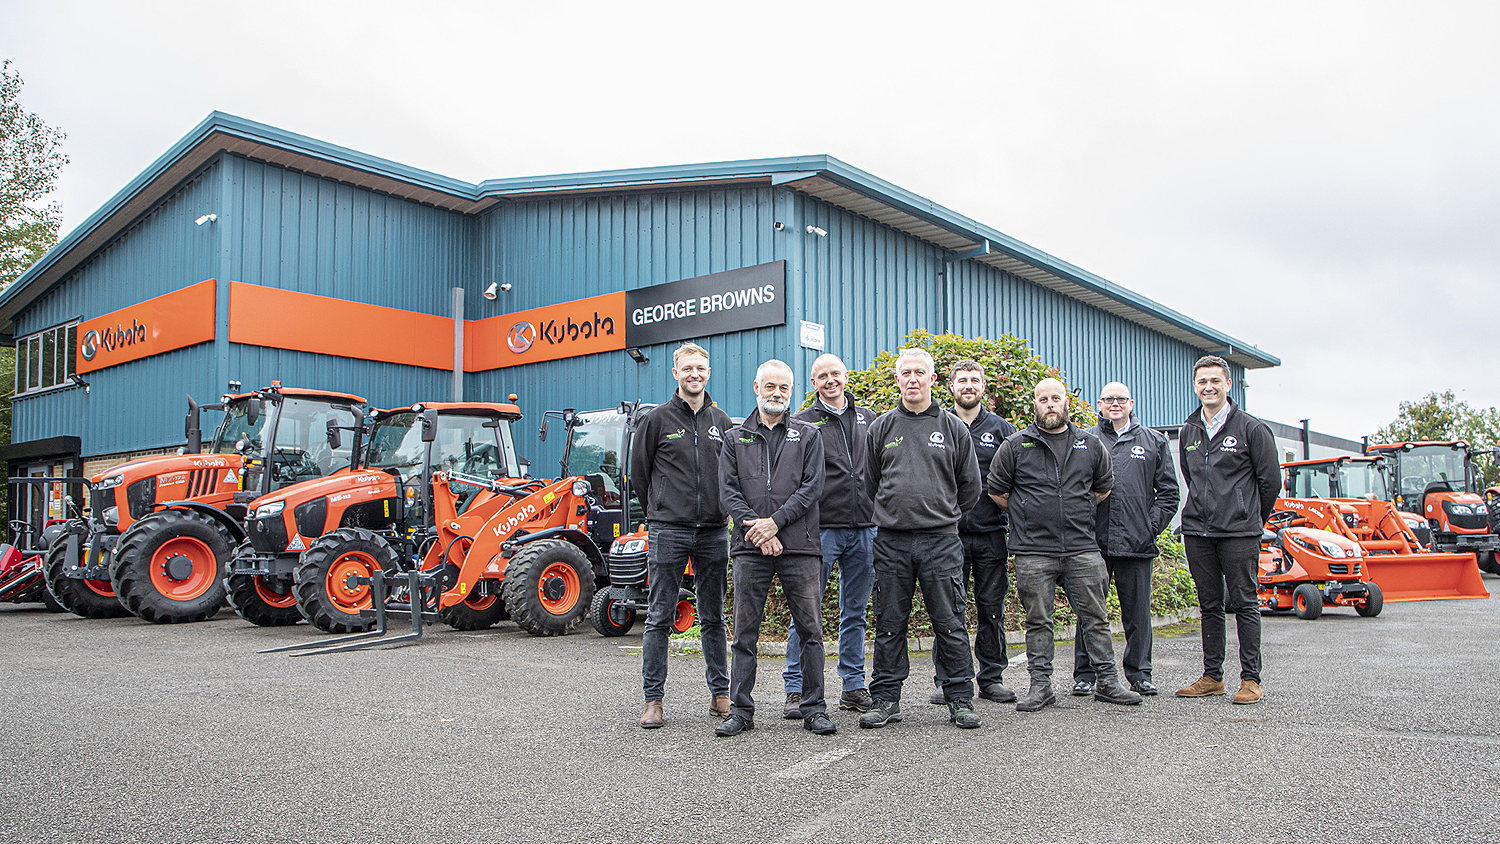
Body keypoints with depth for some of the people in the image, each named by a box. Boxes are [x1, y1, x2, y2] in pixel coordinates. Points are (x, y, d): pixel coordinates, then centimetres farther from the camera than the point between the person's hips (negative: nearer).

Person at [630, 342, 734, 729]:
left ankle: (720, 694, 19)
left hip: (713, 533, 3)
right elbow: (639, 473, 7)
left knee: (713, 617, 10)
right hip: (668, 532, -3)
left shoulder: (721, 421, 11)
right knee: (660, 617, 0)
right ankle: (653, 699, 8)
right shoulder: (657, 418, 1)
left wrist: (717, 509, 11)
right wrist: (664, 510, 9)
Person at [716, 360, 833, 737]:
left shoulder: (808, 435, 10)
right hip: (750, 549, 1)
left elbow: (812, 487, -1)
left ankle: (814, 708, 12)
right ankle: (740, 710, 13)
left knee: (810, 630, 2)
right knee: (745, 632, 4)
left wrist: (775, 522, -12)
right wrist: (754, 528, -10)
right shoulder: (736, 437, 14)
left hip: (800, 548, -1)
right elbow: (728, 490, 4)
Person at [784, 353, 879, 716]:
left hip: (865, 529, 4)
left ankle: (854, 686, 20)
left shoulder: (868, 419, 13)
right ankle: (796, 689, 7)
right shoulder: (803, 424, 1)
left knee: (855, 613, 11)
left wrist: (878, 512, 12)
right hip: (821, 529, -4)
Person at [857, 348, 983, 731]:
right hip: (891, 541, 1)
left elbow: (970, 487, 14)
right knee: (889, 624, 6)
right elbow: (870, 484, 15)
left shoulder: (953, 428, 6)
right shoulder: (881, 428, 8)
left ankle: (960, 699, 13)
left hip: (941, 540, -1)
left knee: (950, 623, 2)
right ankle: (885, 700, 15)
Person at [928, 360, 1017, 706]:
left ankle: (991, 677, 17)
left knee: (992, 608, 6)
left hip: (991, 534, 1)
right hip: (949, 532, -1)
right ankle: (946, 679, 10)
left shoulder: (1001, 429, 9)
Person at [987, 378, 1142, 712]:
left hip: (1083, 549, 2)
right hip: (1033, 552, -2)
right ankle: (1041, 685, 13)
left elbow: (1102, 488, 23)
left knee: (1095, 618, 7)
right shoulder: (1015, 446, 1)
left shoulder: (1091, 445, 9)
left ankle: (1107, 681, 19)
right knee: (1038, 622, 4)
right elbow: (997, 490, 8)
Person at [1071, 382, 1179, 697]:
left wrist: (1153, 525, 1)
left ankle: (1139, 673, 19)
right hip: (1093, 541, -1)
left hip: (1137, 541, 1)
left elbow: (1168, 491, 12)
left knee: (1138, 611, 7)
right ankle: (1085, 674, 12)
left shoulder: (1154, 442, 13)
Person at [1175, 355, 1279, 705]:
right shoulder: (1189, 432, 12)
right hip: (1197, 531, 5)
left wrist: (1252, 518, 8)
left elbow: (1270, 480, 2)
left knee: (1244, 603, -1)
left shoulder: (1251, 428, -2)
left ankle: (1251, 679, 7)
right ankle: (1212, 676, 16)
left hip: (1239, 532, -5)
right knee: (1210, 605, 10)